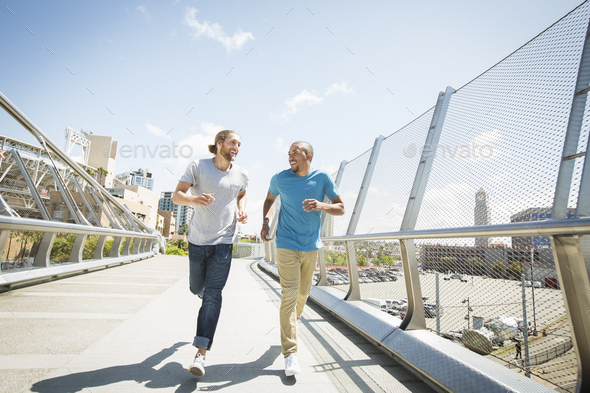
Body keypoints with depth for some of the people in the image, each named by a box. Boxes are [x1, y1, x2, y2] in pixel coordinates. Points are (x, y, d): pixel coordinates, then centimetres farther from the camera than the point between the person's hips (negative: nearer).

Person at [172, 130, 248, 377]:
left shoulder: (241, 175, 2)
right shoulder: (198, 167, -5)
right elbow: (176, 195, -6)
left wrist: (242, 211, 1)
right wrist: (193, 199, -29)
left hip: (224, 240, 0)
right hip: (198, 239, 1)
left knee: (213, 295, -7)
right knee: (197, 288, 18)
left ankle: (201, 353, -2)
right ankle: (204, 288, 57)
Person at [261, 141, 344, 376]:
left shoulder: (322, 179, -4)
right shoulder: (280, 178, -3)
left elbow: (340, 209, -3)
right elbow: (269, 199, 15)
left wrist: (321, 206, -23)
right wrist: (265, 221, -2)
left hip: (311, 245, 3)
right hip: (287, 244, -2)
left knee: (303, 292, 17)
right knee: (290, 294, -8)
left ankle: (292, 323, 45)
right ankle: (290, 353, -2)